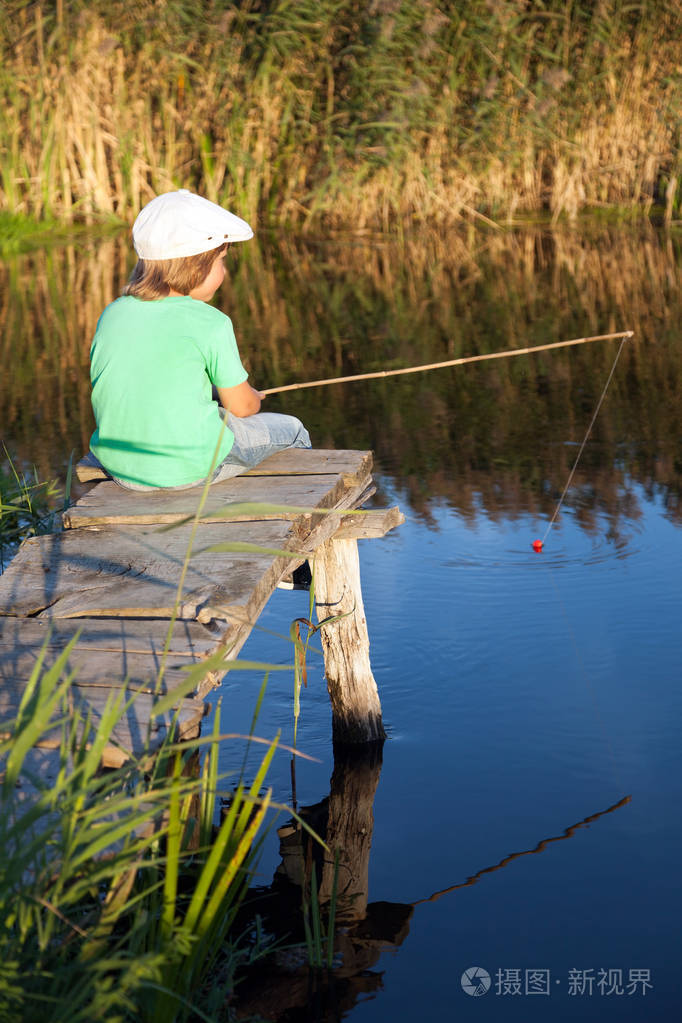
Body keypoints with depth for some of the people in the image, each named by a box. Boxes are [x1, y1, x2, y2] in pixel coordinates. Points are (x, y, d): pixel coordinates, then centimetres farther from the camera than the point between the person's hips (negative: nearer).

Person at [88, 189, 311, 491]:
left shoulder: (112, 315, 1)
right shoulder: (210, 323, -14)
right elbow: (242, 406, -6)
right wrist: (253, 398, 20)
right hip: (191, 466, -6)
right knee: (291, 431, 19)